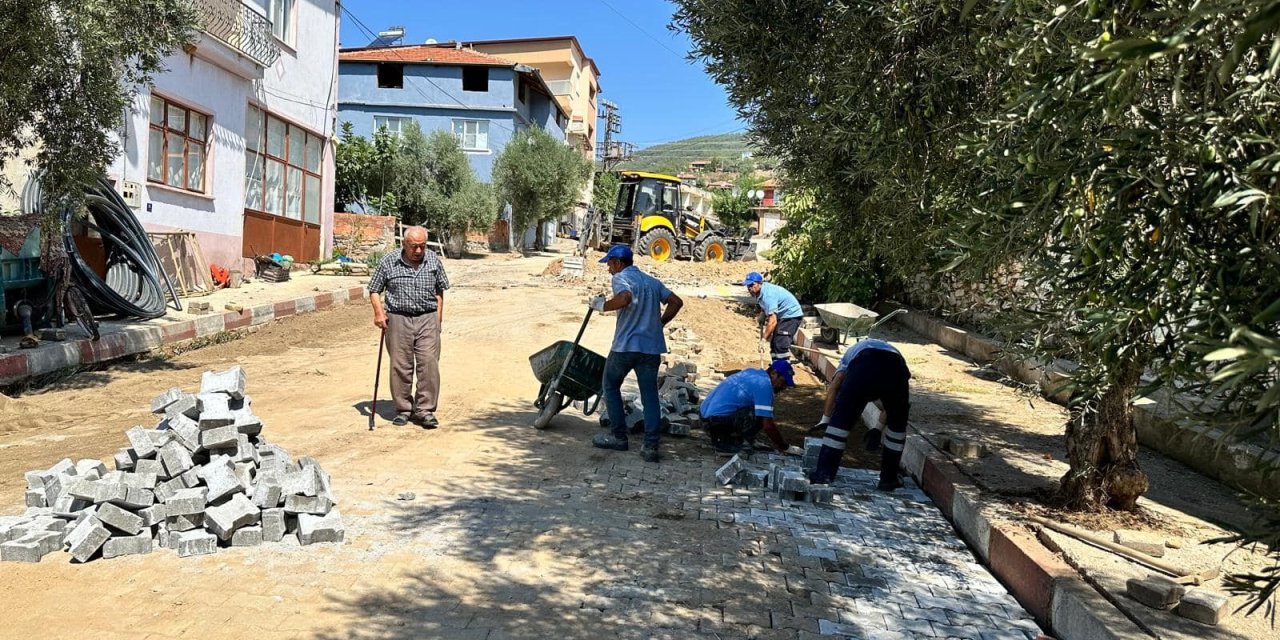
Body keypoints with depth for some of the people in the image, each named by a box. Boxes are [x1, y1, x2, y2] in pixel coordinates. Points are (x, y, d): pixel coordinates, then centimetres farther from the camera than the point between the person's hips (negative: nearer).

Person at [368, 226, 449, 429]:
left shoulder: (434, 260, 6)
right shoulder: (388, 262, -1)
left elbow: (439, 289, 16)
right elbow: (374, 290, 6)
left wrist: (439, 315, 11)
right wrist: (379, 312, -8)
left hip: (427, 319, 1)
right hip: (398, 320, -1)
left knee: (429, 364, -7)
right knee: (400, 367, 4)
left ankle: (425, 410, 0)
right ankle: (403, 409, 17)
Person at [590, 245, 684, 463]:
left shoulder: (621, 277, -5)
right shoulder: (652, 281, 18)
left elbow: (624, 298, -26)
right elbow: (676, 302, 17)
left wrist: (602, 305, -12)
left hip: (626, 345, -5)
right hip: (652, 346, 5)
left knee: (611, 387, 15)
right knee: (650, 394, 5)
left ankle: (618, 436, 18)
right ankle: (651, 446, -2)